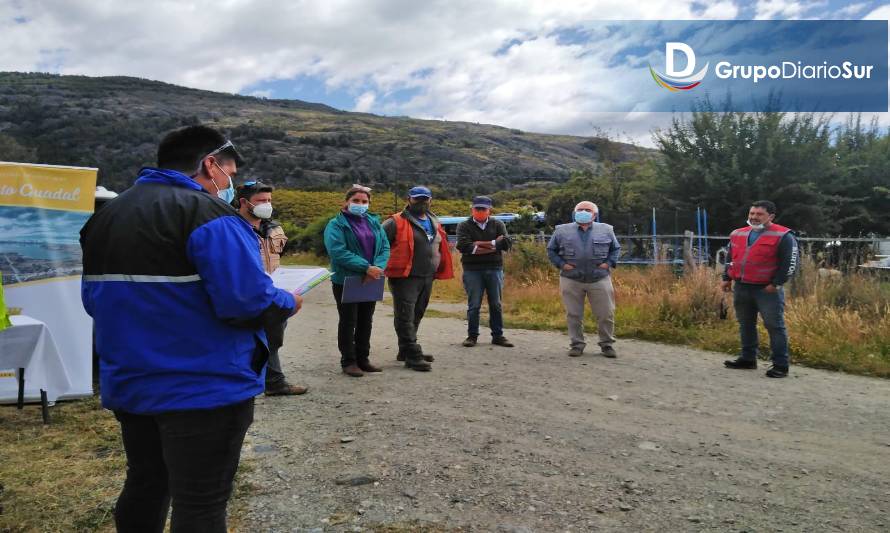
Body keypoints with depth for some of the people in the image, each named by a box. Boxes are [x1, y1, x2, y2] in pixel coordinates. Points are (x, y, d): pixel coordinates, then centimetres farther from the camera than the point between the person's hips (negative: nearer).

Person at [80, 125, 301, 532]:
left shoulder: (108, 214, 10)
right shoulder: (208, 214, -17)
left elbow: (94, 301, 15)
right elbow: (248, 302, -25)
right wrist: (287, 303, -5)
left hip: (129, 383, 8)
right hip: (204, 388, -8)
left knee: (145, 486, 23)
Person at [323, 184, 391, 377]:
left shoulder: (374, 223, 9)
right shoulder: (336, 225, -8)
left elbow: (385, 248, 2)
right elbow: (338, 252, -21)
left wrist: (378, 268, -18)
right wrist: (366, 268, -26)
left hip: (371, 281, 5)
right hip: (345, 281, -5)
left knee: (366, 321, 14)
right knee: (348, 322, 4)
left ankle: (363, 359, 26)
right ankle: (348, 361, 15)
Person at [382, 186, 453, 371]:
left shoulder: (434, 223, 15)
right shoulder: (396, 222, -9)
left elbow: (440, 247, 28)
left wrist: (439, 269, 21)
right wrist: (387, 266, -10)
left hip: (427, 278, 8)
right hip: (405, 278, -8)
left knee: (416, 316, 16)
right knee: (405, 317, -6)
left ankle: (406, 351, 29)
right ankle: (413, 356, -3)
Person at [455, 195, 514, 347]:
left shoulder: (498, 225, 10)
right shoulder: (464, 226, 4)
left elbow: (506, 243, -7)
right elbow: (463, 245, -15)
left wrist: (480, 244, -12)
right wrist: (493, 245, -13)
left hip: (494, 269, 2)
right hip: (472, 270, -2)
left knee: (496, 304, 8)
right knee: (474, 305, 1)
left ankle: (498, 336, 17)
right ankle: (472, 335, 13)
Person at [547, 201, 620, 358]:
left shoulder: (606, 230, 9)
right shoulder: (562, 230, 6)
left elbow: (615, 248, 17)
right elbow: (551, 250, 11)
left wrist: (609, 263, 1)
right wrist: (561, 264, -3)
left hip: (600, 279, 0)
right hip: (571, 280, 0)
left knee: (606, 314, 2)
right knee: (574, 315, 4)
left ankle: (607, 344, 17)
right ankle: (577, 344, 16)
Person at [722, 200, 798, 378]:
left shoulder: (783, 236, -7)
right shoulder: (737, 234, 13)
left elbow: (790, 263, -11)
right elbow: (730, 259, 22)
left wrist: (775, 284, -15)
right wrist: (727, 278, 13)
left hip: (767, 290, -6)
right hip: (741, 287, 6)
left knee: (775, 326, -2)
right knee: (745, 325, 14)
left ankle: (780, 365, 3)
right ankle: (748, 358, 25)